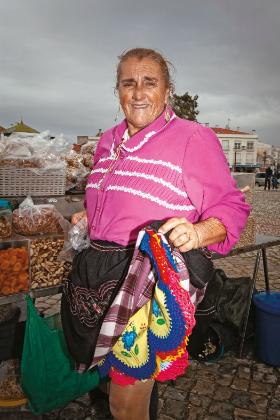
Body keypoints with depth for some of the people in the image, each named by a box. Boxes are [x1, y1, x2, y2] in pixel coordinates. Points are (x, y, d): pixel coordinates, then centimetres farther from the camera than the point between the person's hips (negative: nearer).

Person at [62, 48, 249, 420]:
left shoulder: (195, 138, -8)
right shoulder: (109, 141, 13)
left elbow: (231, 207, -9)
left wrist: (198, 232, -27)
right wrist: (88, 219, 10)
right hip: (98, 271, 7)